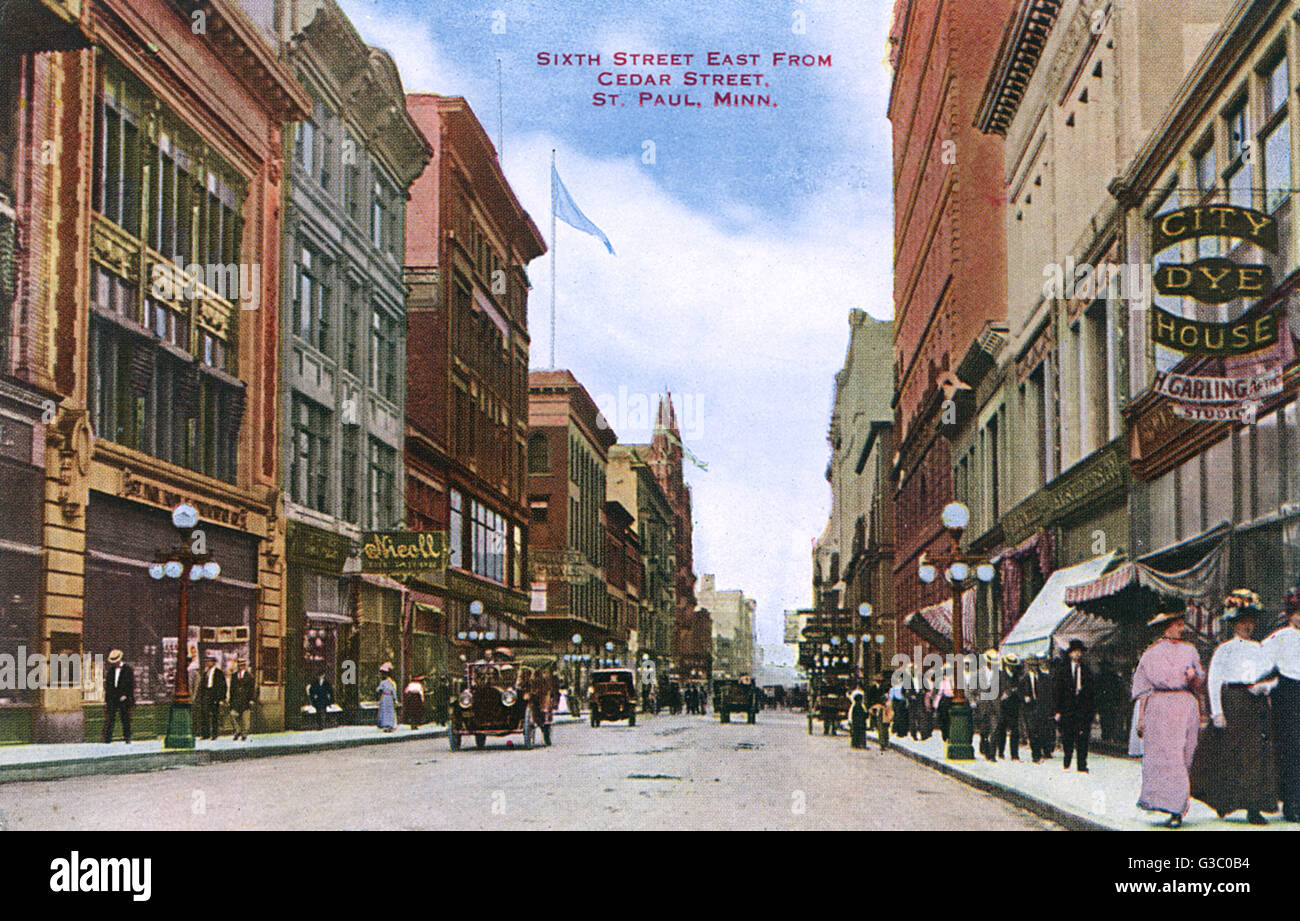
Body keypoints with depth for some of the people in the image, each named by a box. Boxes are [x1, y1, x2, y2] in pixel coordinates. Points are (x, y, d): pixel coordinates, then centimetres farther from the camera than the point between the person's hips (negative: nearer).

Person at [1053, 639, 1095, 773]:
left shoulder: (1087, 671, 11)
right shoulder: (1062, 671, 7)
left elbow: (1091, 692, 11)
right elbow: (1058, 692, 4)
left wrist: (1092, 710, 4)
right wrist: (1057, 710, -2)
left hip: (1083, 710, 0)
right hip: (1067, 710, 0)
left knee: (1082, 738, -6)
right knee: (1067, 739, 3)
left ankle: (1082, 766, -3)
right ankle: (1067, 765, 15)